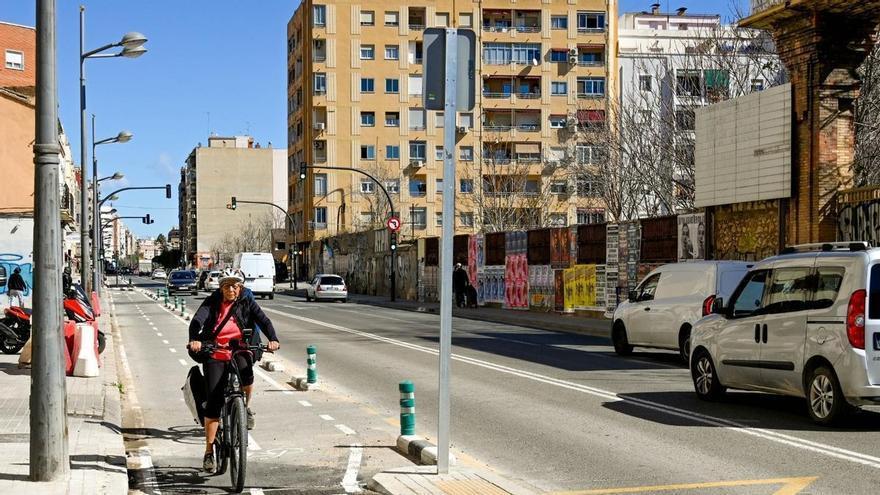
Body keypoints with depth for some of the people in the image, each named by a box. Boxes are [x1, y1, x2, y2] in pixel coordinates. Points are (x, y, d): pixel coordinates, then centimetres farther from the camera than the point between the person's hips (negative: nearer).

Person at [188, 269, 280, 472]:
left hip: (240, 353, 0)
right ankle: (209, 451, 3)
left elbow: (263, 320, -11)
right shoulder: (211, 302, 0)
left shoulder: (247, 303, 3)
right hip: (215, 356, 0)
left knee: (246, 374, -33)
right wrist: (194, 339, -37)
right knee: (213, 402, -7)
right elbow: (197, 320, -16)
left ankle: (245, 407, 1)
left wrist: (273, 339, -32)